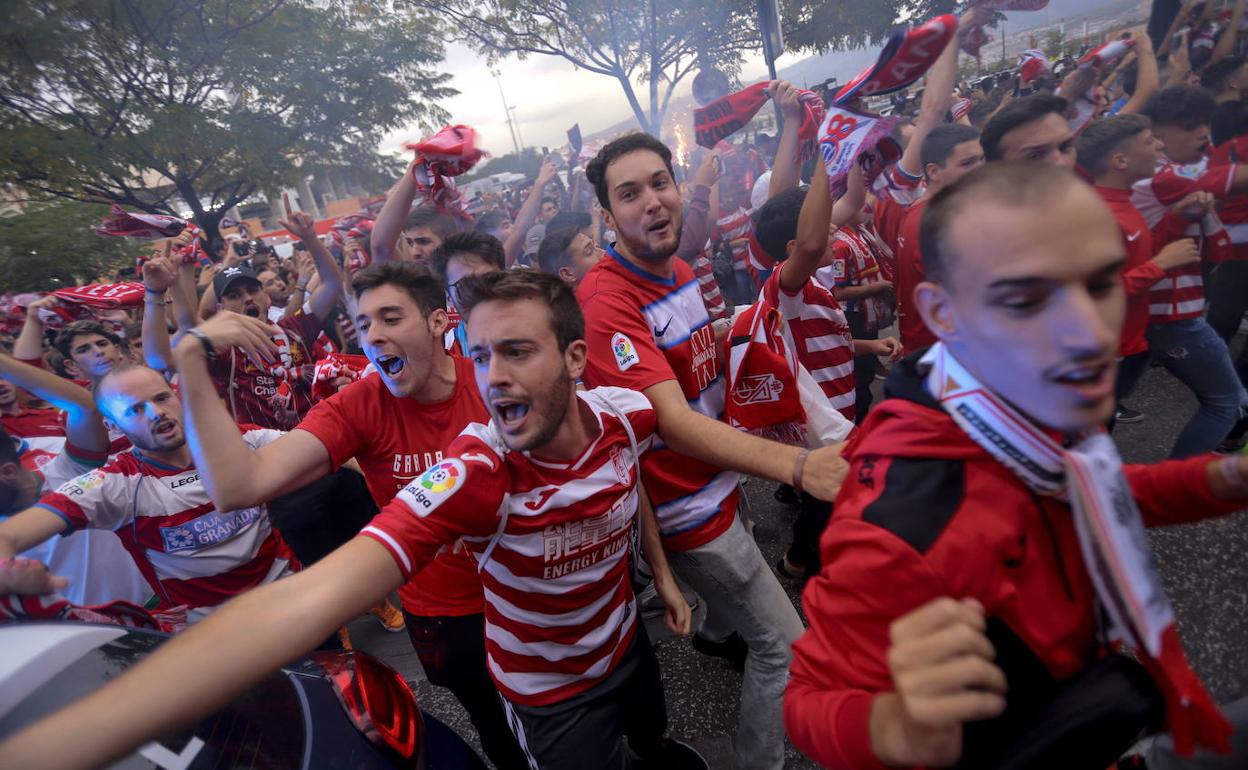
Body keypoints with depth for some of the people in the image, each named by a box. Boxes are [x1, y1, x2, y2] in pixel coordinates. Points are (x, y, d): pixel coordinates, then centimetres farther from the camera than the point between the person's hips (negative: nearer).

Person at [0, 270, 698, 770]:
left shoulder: (626, 412, -23)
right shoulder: (474, 472, -40)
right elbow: (306, 599, -51)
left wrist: (662, 570, 7)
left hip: (627, 643, 6)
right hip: (552, 692, -5)